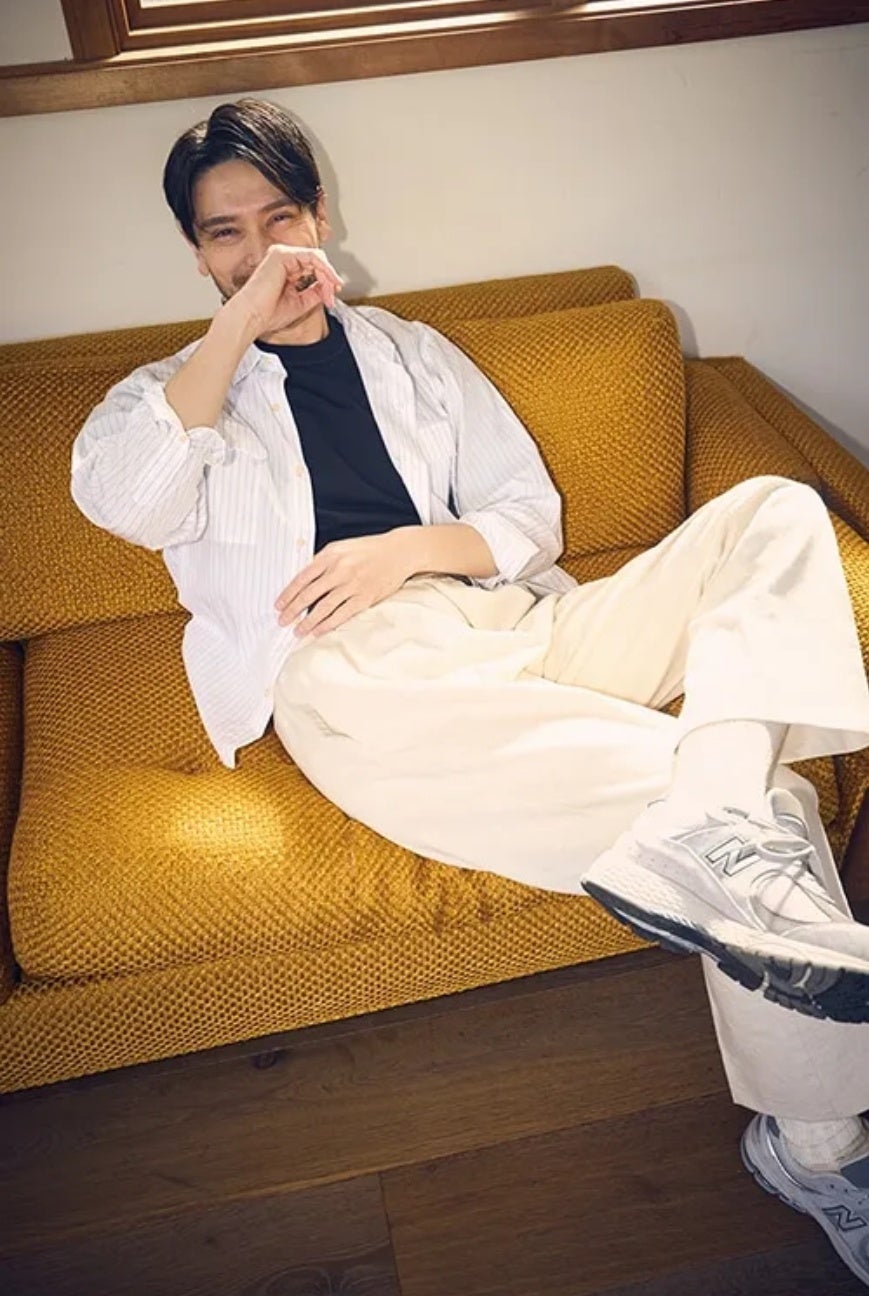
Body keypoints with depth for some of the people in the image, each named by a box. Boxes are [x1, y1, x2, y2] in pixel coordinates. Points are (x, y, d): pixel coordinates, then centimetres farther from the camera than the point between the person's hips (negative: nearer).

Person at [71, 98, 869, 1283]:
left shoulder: (411, 353, 28)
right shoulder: (174, 391, 22)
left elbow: (530, 512, 17)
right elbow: (115, 498, -4)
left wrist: (412, 547, -4)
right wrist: (243, 320, -3)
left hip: (511, 619, 5)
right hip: (352, 659, -4)